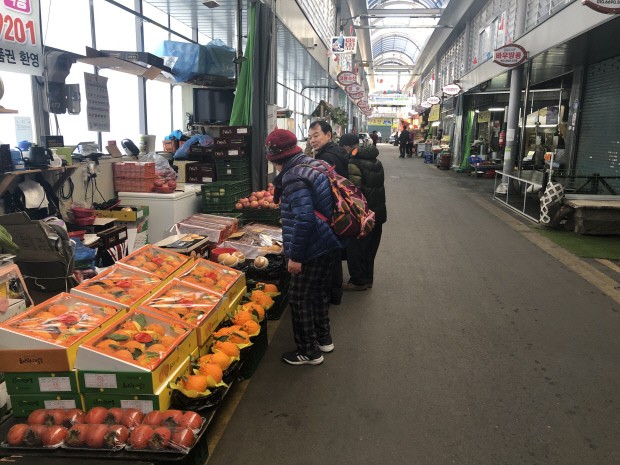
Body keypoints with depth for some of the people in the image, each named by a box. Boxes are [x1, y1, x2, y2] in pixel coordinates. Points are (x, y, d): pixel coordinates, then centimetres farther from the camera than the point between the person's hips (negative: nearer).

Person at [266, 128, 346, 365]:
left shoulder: (294, 178, -21)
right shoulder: (312, 164, 8)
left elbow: (304, 218, -29)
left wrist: (295, 255, -22)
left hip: (314, 248, -10)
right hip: (330, 243, 10)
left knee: (299, 297, 5)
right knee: (319, 291, 23)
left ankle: (309, 352, 17)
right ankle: (323, 338, 39)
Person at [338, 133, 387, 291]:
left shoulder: (353, 164, -19)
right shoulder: (376, 161, 9)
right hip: (378, 212, 8)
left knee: (355, 249, 6)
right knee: (370, 248, 18)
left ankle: (358, 281, 16)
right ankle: (367, 279, 30)